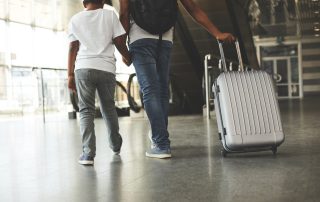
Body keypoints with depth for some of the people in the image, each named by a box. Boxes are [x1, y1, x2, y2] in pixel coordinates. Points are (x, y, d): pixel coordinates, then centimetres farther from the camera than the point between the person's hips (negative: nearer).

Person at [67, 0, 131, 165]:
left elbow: (73, 49, 5)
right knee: (108, 108, 17)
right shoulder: (110, 14, 8)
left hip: (83, 68, -1)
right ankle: (116, 145, 33)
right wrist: (128, 58, 23)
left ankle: (88, 153, -11)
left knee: (86, 110, 0)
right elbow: (120, 42, 5)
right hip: (107, 68, 1)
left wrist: (70, 75, 7)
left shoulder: (75, 19, 10)